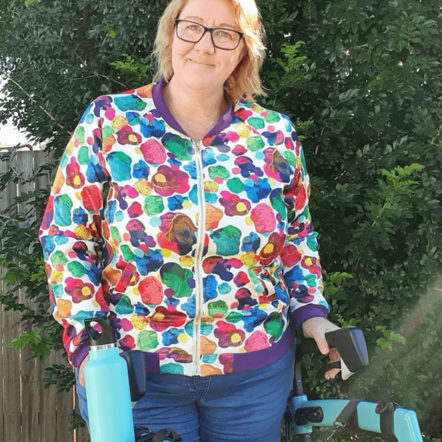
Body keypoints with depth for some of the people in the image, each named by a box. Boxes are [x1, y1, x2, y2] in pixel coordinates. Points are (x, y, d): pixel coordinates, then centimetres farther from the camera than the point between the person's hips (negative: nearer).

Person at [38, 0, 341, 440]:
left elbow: (297, 236, 12)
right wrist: (88, 342, -12)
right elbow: (65, 235, -4)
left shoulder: (275, 134, 0)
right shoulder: (107, 121, -6)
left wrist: (309, 311, 0)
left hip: (256, 371, 3)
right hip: (134, 373, -2)